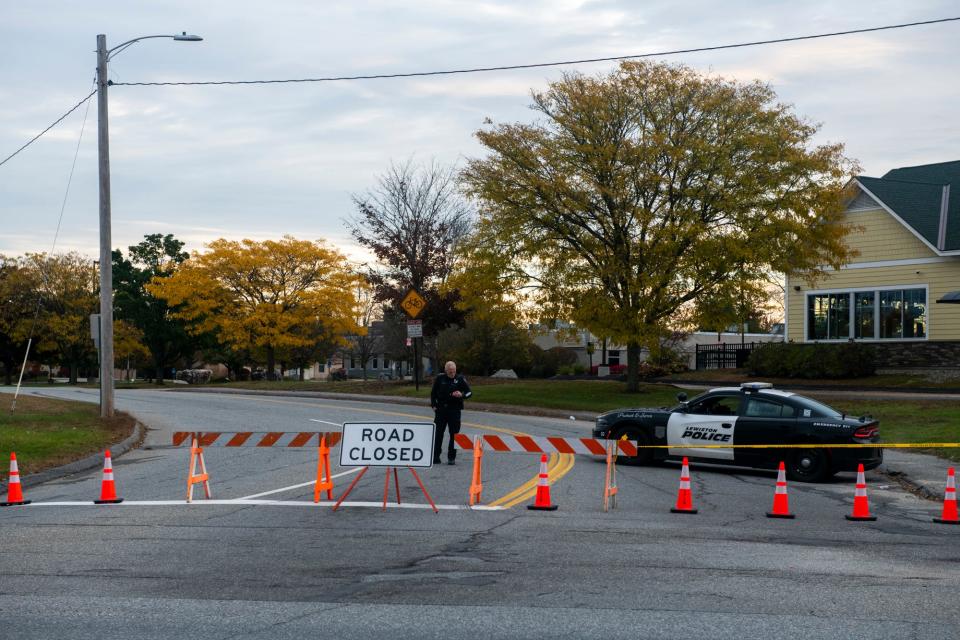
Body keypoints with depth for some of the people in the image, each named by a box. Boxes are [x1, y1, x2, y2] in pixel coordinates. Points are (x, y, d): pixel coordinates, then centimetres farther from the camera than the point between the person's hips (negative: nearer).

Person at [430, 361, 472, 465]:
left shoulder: (460, 379, -1)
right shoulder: (439, 379, 3)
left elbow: (469, 392, 2)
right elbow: (433, 393, 14)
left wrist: (461, 395, -19)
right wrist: (433, 405, 4)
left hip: (454, 410, -1)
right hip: (441, 409, 1)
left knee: (454, 434, -1)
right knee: (438, 434, 1)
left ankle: (451, 457, 6)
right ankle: (435, 456, 9)